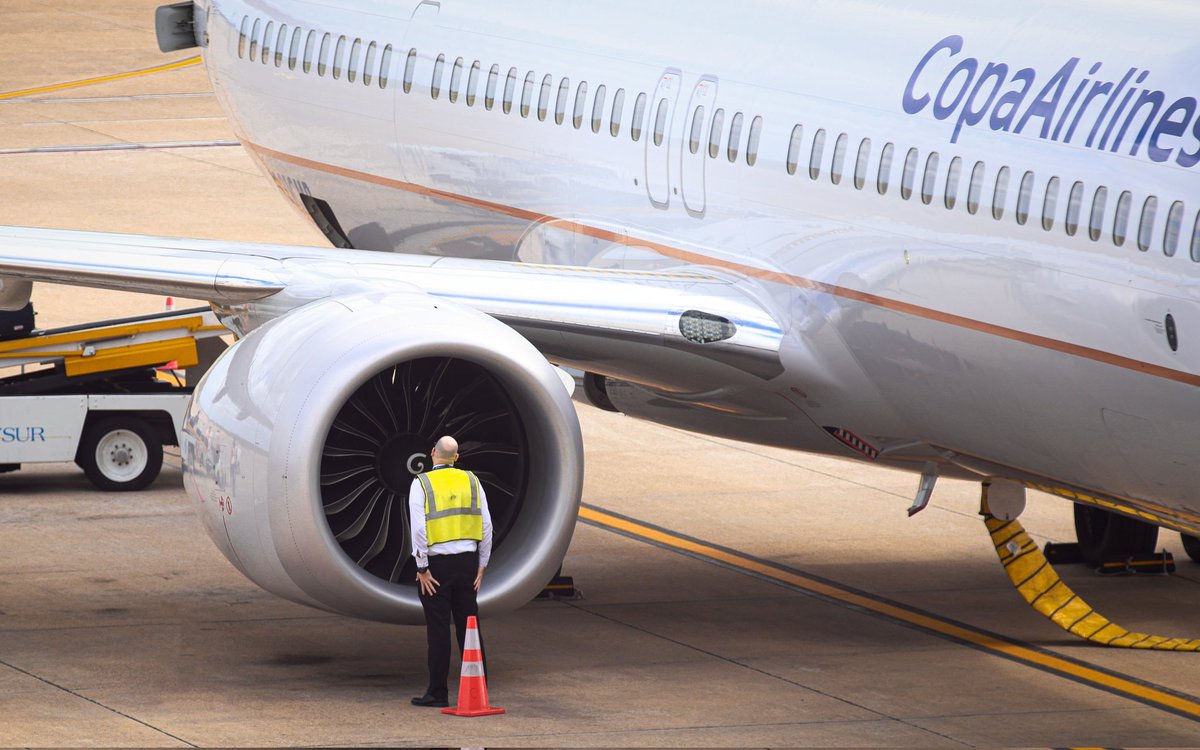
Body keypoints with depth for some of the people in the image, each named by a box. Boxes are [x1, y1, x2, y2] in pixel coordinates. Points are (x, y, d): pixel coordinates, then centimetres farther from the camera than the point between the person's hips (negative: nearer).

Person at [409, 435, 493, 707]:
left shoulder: (421, 483, -5)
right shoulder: (471, 481, 6)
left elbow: (418, 529, -13)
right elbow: (486, 526, 4)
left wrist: (422, 568, -8)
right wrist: (481, 565, 10)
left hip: (436, 562, -4)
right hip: (467, 560, 4)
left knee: (438, 628, -1)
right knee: (468, 625, 8)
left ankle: (438, 693, 1)